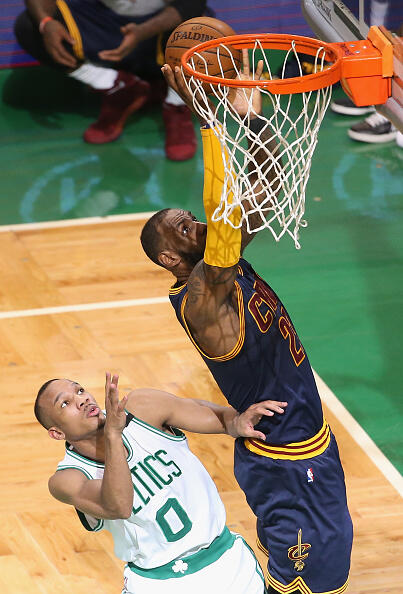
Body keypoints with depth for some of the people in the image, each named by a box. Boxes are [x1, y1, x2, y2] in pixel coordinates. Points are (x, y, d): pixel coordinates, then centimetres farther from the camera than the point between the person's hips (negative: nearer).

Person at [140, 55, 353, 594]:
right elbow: (224, 224, -43)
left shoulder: (225, 267, 0)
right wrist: (212, 122, -47)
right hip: (282, 463, -9)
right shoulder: (200, 301, -26)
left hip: (308, 438, 9)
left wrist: (250, 117, -18)